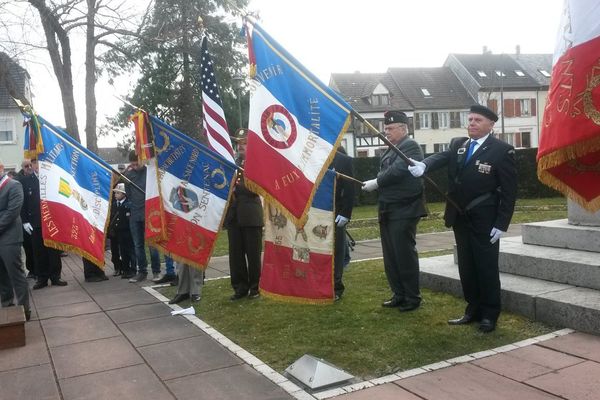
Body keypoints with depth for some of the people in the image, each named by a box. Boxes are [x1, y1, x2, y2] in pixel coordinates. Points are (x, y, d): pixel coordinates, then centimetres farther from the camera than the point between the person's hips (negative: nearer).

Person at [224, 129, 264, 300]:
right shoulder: (231, 162, 14)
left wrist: (235, 184, -13)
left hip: (251, 215, -4)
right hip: (233, 215, 5)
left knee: (253, 254, 4)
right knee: (235, 254, 6)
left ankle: (255, 287, 16)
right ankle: (240, 287, 17)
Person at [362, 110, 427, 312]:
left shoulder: (411, 146, -10)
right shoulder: (391, 150, 17)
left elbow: (397, 171, -22)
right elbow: (386, 174, 14)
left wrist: (376, 183, -15)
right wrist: (375, 184, -4)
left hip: (404, 210, -9)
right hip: (388, 210, 9)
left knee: (405, 254, -2)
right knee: (390, 256, 12)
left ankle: (412, 297, 11)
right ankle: (399, 295, 23)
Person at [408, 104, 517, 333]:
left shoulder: (502, 150, -9)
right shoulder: (457, 145, 8)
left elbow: (509, 191, -10)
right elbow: (441, 157, -10)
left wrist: (502, 224, -14)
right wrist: (423, 165, -33)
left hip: (484, 221, -6)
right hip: (460, 219, 6)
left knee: (486, 268, 3)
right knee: (466, 267, 13)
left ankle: (490, 315, 18)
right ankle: (473, 310, 26)